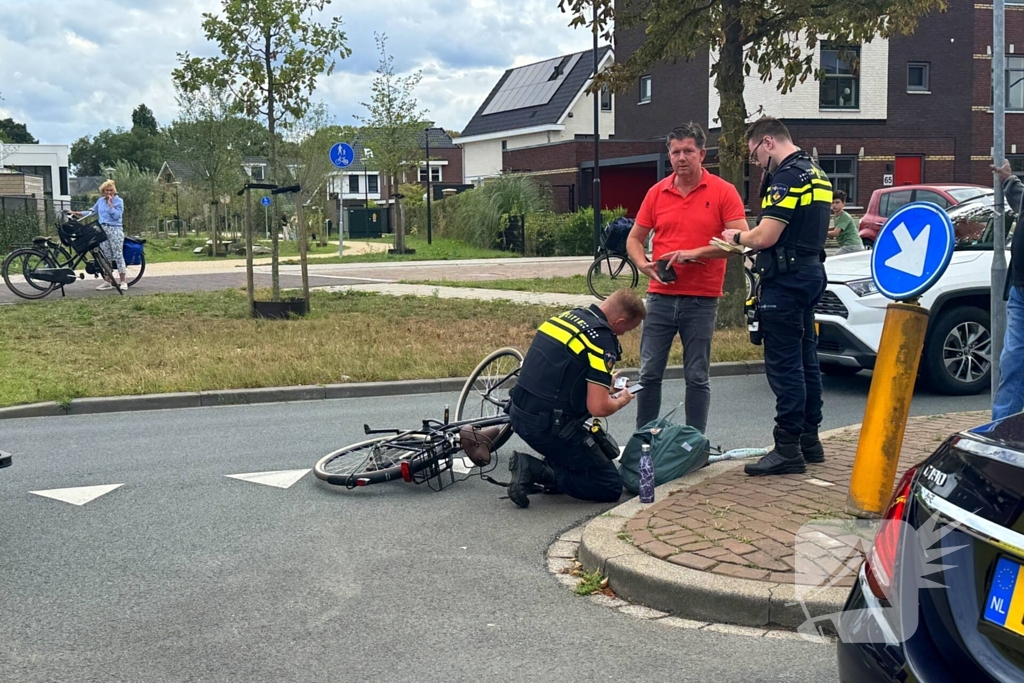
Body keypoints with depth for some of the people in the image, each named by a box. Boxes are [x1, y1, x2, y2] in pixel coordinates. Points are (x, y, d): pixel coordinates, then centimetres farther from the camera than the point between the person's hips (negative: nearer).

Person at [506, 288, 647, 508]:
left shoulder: (567, 316, 11)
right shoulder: (602, 339, -15)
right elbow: (598, 408, -19)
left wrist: (604, 381, 26)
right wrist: (622, 400, 3)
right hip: (548, 426, -9)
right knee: (610, 487, 3)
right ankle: (537, 471, -10)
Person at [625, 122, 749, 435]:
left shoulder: (723, 192, -1)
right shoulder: (656, 193, 8)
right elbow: (634, 238, 14)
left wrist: (696, 253, -17)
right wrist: (644, 264, -6)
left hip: (702, 300, -3)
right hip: (661, 296, 3)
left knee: (697, 377, 4)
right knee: (649, 373, 4)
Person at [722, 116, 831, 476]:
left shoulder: (787, 177, -15)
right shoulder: (816, 173, 17)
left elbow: (764, 237, -20)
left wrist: (736, 237, 0)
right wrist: (750, 241, 15)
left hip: (786, 280, -10)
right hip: (810, 273, 10)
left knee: (783, 365, -7)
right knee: (805, 360, 15)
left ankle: (788, 449, -4)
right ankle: (809, 439, 23)